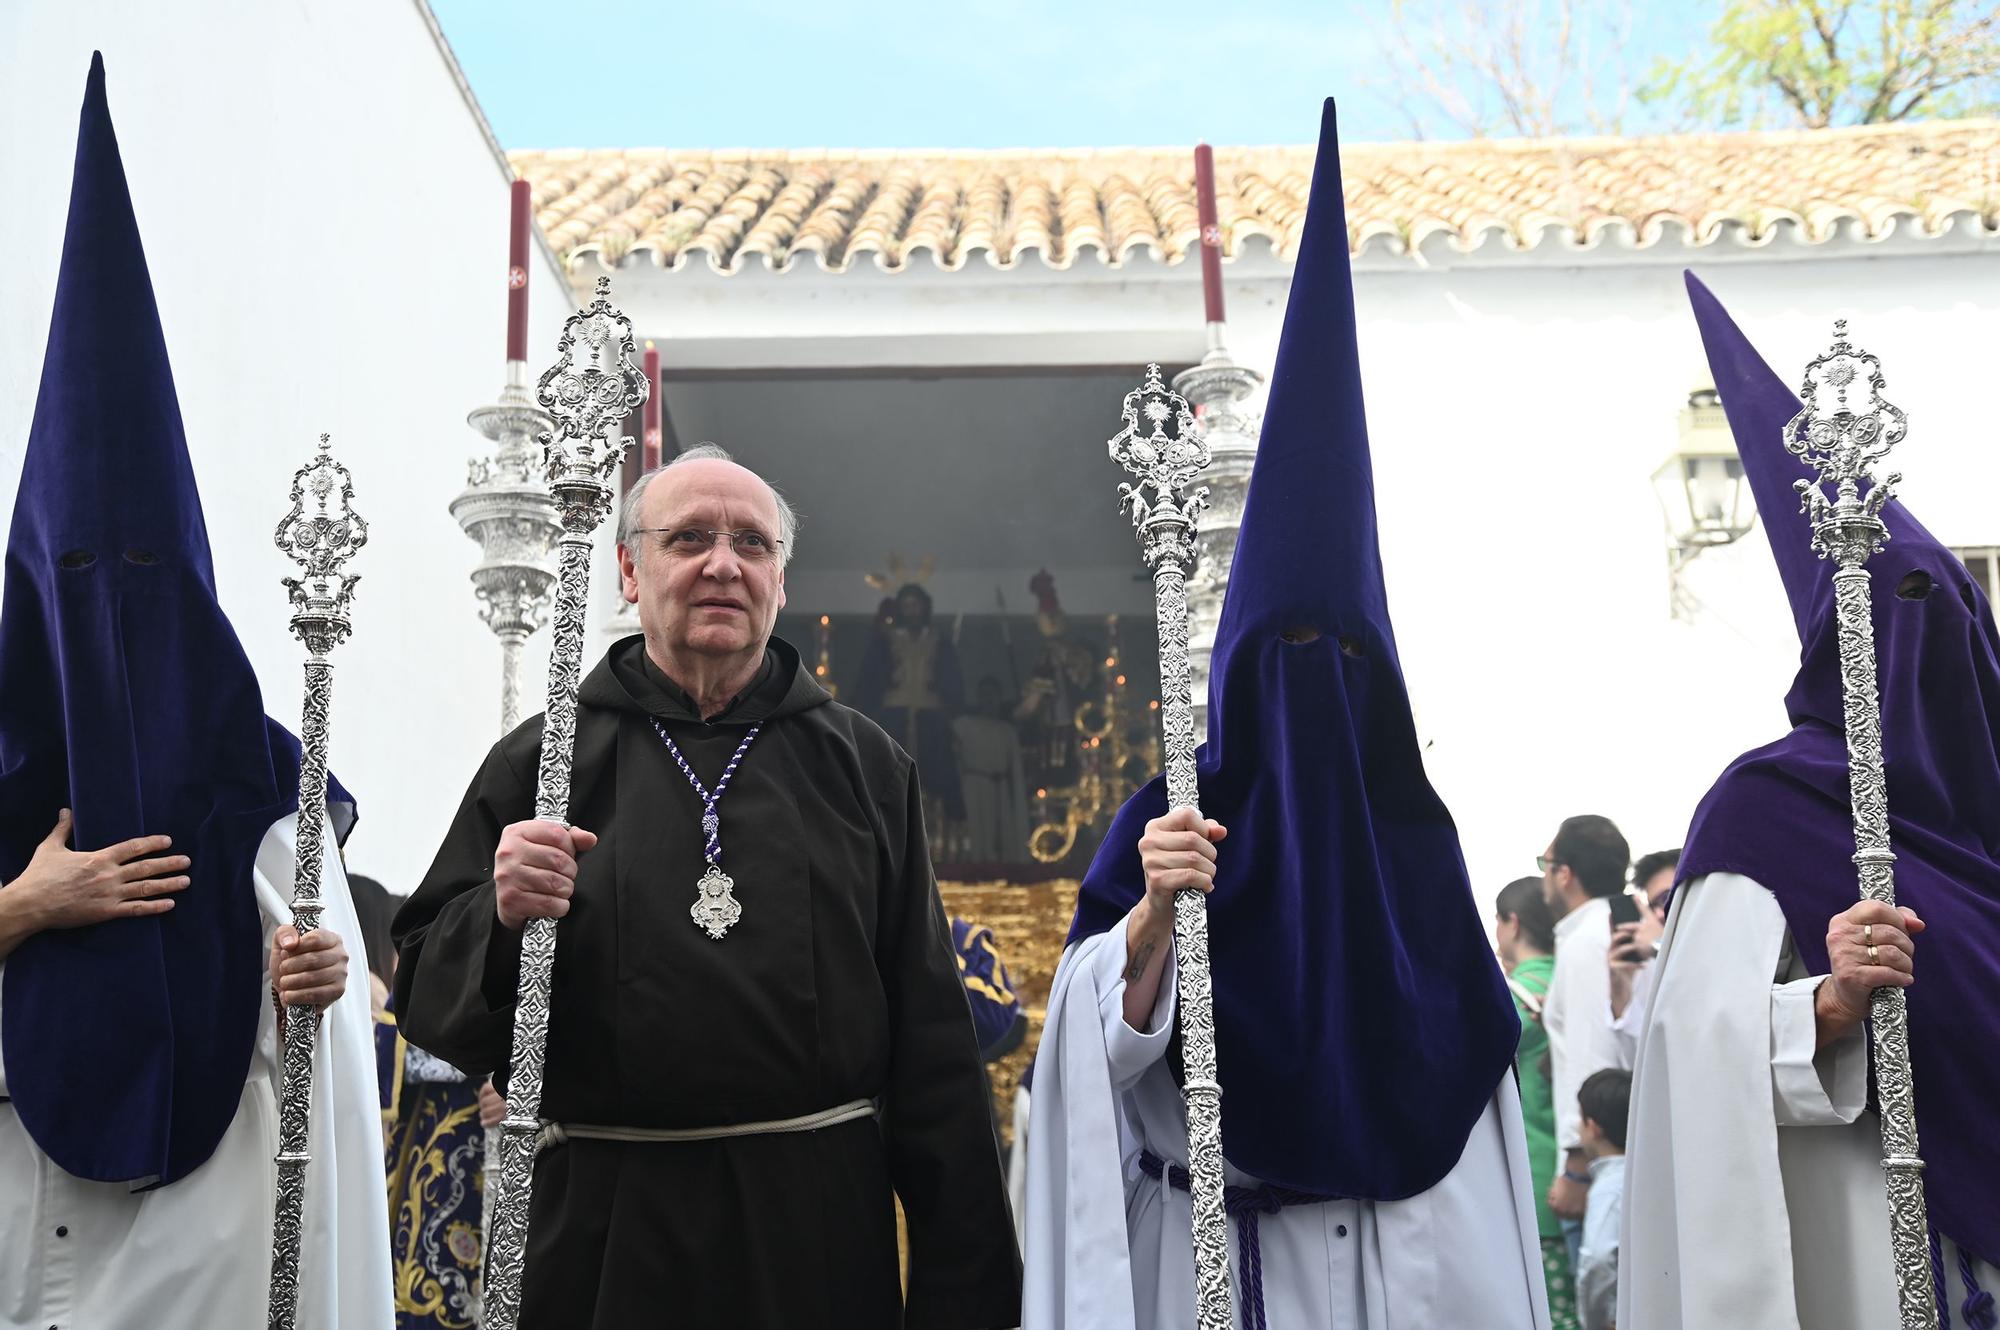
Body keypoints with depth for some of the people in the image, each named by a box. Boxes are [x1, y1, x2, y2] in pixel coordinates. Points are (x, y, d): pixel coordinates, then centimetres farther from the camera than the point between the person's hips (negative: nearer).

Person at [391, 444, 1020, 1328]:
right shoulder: (540, 764, 4)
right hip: (606, 1231, 0)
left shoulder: (865, 766, 6)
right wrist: (500, 920, -18)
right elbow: (428, 1001, 4)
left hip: (820, 1223, 1)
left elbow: (929, 1037, 3)